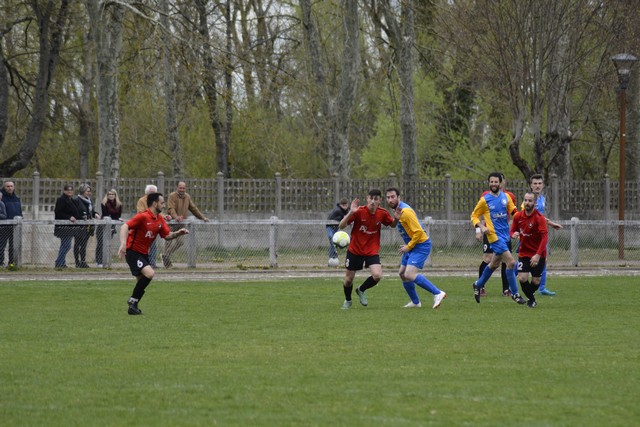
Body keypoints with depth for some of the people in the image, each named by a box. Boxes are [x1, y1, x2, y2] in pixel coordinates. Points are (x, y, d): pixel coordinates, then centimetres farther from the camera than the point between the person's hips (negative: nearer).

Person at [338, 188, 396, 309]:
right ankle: (347, 301, 39)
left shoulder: (382, 213, -8)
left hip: (372, 251, 1)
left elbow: (392, 225, 11)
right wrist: (351, 213, -36)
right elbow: (341, 226, -20)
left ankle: (361, 290, 13)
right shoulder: (359, 211, -17)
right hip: (355, 250, -1)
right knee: (348, 280, 7)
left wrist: (396, 219, -13)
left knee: (377, 276, -20)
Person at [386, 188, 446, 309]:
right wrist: (396, 218, -7)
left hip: (421, 245, -10)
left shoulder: (405, 211, -21)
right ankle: (415, 302, 26)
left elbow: (418, 231, -24)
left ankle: (438, 293, -18)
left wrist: (408, 247, -16)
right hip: (411, 246, 10)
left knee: (410, 274, -21)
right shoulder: (397, 210, 9)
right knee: (402, 273, 14)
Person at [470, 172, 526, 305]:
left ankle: (478, 285, 40)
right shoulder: (485, 200, -6)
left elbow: (513, 210, 10)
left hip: (505, 234, 6)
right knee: (511, 262, -13)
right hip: (495, 235, -6)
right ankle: (515, 293, -2)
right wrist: (481, 227, -14)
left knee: (494, 264, 19)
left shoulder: (505, 197, 6)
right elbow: (474, 216, 2)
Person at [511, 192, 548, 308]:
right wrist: (514, 234, -15)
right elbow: (513, 230, 12)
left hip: (538, 255, -3)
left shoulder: (539, 218, -16)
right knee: (522, 278, -10)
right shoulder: (518, 217, -2)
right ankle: (531, 299, 16)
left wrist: (538, 255, -29)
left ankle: (530, 295, 35)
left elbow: (544, 237, -21)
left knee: (536, 281, 2)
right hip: (524, 253, 3)